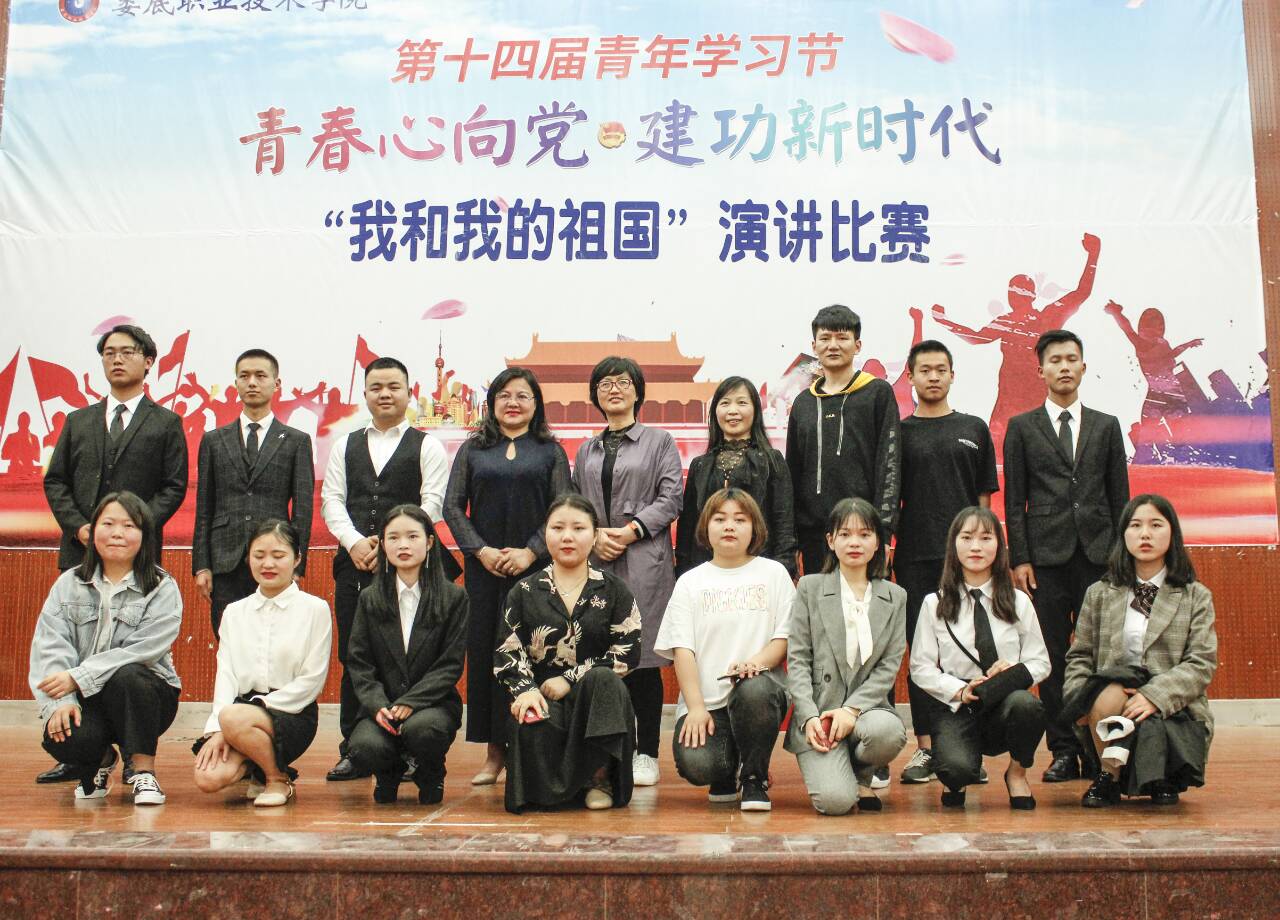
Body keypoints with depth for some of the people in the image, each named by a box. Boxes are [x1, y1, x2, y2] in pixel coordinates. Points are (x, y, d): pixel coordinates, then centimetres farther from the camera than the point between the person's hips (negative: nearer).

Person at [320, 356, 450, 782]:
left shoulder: (427, 446, 6)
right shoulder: (345, 445, 17)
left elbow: (432, 504, -4)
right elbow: (331, 499, 9)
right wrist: (354, 542, -7)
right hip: (354, 562, 3)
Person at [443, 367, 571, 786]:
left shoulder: (550, 451, 8)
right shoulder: (472, 449, 11)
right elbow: (452, 506, 6)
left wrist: (530, 552, -10)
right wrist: (481, 551, -6)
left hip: (535, 566, -1)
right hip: (483, 566, 2)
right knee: (483, 650, 0)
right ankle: (494, 753, 8)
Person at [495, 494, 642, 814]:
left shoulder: (614, 590, 8)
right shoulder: (525, 592, 12)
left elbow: (628, 651, -2)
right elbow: (508, 652, 6)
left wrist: (570, 679, -11)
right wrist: (525, 690, -16)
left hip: (597, 695, 0)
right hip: (543, 697, 0)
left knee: (603, 679, -35)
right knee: (533, 726, -36)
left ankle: (599, 778, -15)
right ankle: (553, 786, 0)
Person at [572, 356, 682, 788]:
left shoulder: (660, 441, 8)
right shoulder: (587, 450, 19)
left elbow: (671, 498, -1)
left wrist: (632, 530, -12)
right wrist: (594, 535, -5)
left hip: (645, 561, -3)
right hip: (595, 561, 4)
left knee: (642, 657, -4)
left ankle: (646, 753, 4)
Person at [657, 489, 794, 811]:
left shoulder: (773, 573, 12)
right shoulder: (690, 582, 13)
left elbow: (785, 637, 4)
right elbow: (682, 649, 3)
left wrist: (755, 662, -18)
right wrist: (695, 707, -11)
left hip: (759, 690, 0)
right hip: (705, 699, 0)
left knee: (754, 688, -38)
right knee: (696, 765, -29)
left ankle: (754, 779, -11)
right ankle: (727, 772, 11)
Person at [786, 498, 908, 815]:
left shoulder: (895, 597, 11)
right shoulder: (810, 588, 5)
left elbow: (890, 665, 3)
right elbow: (797, 659, 1)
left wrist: (852, 709, -12)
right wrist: (809, 717, -13)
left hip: (867, 705, 2)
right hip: (817, 709, -2)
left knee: (888, 731, -36)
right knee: (835, 801, -24)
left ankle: (861, 776, 0)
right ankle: (828, 766, 14)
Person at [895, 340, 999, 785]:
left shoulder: (974, 429, 11)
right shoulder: (899, 432, 8)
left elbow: (984, 497, 11)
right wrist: (885, 546, -3)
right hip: (915, 557, -1)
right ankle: (925, 746, 8)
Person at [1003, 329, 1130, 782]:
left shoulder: (1107, 426, 13)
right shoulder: (1022, 427, 8)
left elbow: (1119, 496, 12)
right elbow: (1013, 501, 4)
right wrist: (1019, 559, -3)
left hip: (1098, 554, 1)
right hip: (1046, 555, -1)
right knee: (1053, 656, 0)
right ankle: (1063, 751, 6)